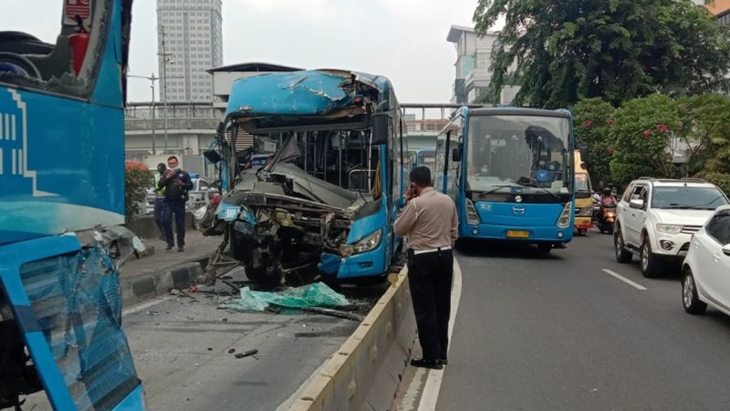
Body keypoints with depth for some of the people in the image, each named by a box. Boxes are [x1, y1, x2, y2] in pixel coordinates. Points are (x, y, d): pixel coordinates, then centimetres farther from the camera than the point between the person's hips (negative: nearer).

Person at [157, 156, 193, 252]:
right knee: (165, 221, -13)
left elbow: (190, 186, 4)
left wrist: (182, 184, -15)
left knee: (180, 224, 0)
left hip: (180, 202, -1)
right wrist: (167, 177, -9)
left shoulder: (184, 174, 6)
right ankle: (170, 242, 2)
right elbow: (159, 185, 4)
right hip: (168, 201, 2)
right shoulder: (166, 174, 13)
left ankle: (181, 245, 9)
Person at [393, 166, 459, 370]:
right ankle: (441, 353, 22)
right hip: (445, 255, 6)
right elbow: (454, 232, 12)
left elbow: (398, 230, -4)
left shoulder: (416, 204, -15)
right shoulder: (448, 201, 5)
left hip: (422, 259, -6)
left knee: (425, 309, 1)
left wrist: (407, 204, 1)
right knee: (442, 306, 13)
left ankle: (432, 357, 4)